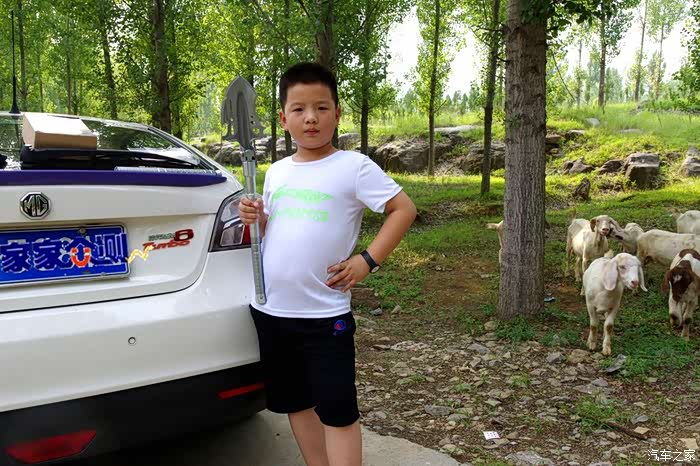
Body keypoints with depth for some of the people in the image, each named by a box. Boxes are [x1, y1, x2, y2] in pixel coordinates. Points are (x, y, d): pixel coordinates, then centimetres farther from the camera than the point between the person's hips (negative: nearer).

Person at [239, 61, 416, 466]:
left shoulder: (353, 166, -9)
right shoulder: (277, 171, 9)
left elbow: (404, 209, -9)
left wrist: (367, 260, -14)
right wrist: (254, 218, -3)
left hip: (325, 313, -6)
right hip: (270, 310, 6)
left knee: (337, 410, 1)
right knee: (295, 403, 17)